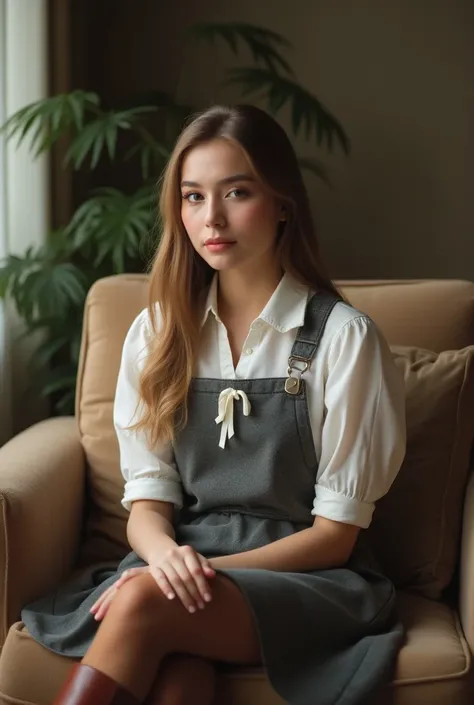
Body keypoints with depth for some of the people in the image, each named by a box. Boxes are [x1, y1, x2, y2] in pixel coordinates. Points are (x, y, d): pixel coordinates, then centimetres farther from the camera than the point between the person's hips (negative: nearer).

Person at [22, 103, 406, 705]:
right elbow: (147, 499, 5)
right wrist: (166, 554, -19)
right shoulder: (157, 332, 7)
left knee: (144, 604, -32)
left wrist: (208, 568, -16)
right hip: (186, 566, 3)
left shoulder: (342, 336, -6)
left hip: (307, 580, -2)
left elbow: (335, 533, -5)